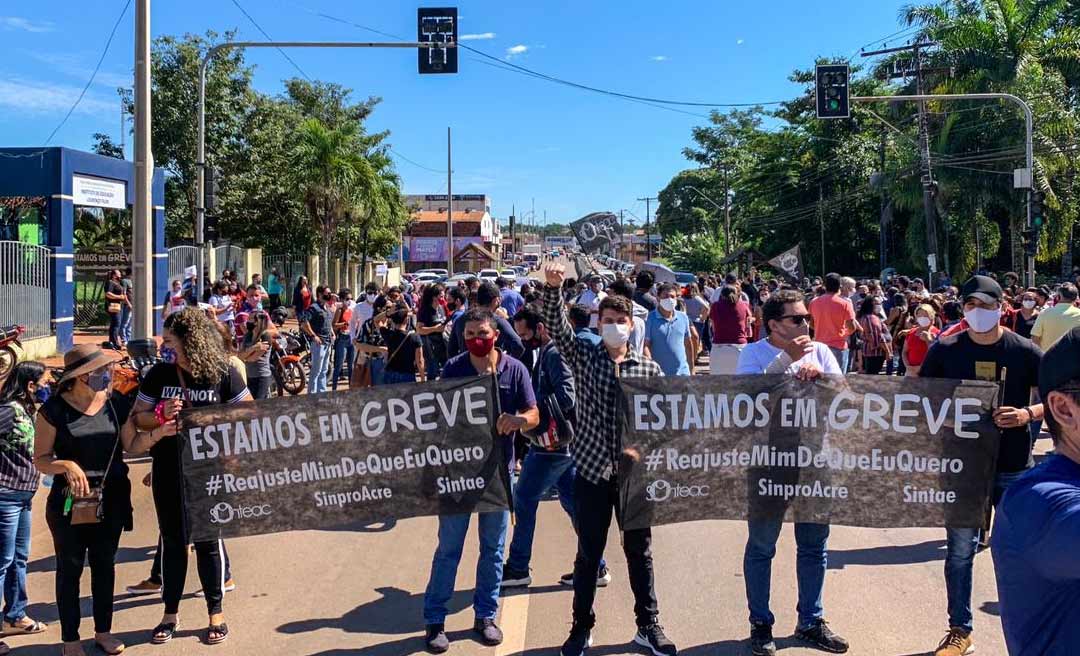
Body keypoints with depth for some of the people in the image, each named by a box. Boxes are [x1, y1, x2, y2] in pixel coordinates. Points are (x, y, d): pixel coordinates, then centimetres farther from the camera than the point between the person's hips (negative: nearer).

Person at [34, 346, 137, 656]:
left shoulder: (115, 403, -1)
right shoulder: (55, 410, -10)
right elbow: (41, 459, -7)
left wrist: (159, 432, -19)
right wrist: (67, 465, -26)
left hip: (111, 500, 3)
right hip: (70, 503, -3)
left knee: (104, 565, 16)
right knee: (70, 569, 10)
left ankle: (103, 630, 32)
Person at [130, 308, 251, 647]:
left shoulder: (223, 373, -9)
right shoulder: (158, 374, -1)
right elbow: (137, 417, 3)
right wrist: (160, 416, -17)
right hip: (168, 472, 3)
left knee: (208, 540, 8)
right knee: (172, 541, 12)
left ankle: (216, 613, 23)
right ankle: (170, 613, 26)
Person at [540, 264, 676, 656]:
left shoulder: (649, 369, 3)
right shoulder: (583, 358, 0)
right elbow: (557, 329, -15)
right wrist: (552, 289, -28)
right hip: (592, 469, -1)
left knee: (640, 552, 12)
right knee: (588, 554, 9)